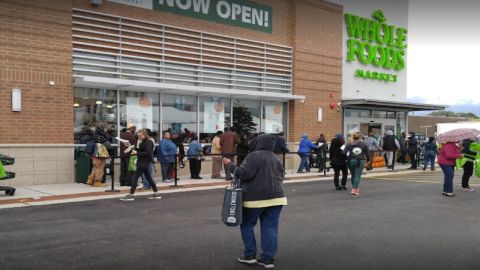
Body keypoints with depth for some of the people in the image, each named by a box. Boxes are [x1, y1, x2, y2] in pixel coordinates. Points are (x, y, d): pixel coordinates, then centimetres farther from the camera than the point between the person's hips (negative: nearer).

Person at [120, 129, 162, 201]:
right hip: (142, 162, 10)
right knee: (148, 177, 13)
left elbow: (147, 153, -22)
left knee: (135, 177, -8)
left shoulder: (148, 142, -13)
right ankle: (156, 193, 18)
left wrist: (137, 153, -23)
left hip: (144, 162, -10)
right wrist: (135, 150, 1)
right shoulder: (142, 142, 15)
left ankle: (131, 195, -5)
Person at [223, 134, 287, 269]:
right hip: (276, 197, 6)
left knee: (247, 225, 11)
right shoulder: (275, 158, 12)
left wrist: (230, 165, -7)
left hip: (256, 197, -6)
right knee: (270, 228, 6)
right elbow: (281, 177, 17)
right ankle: (268, 259, 6)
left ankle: (249, 255, 13)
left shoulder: (254, 156, -11)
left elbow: (244, 173, -18)